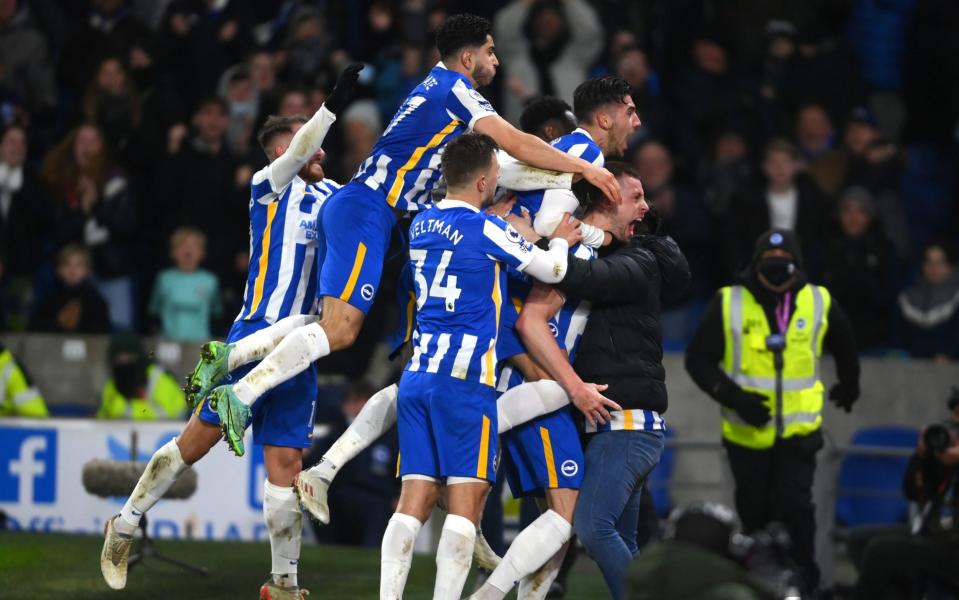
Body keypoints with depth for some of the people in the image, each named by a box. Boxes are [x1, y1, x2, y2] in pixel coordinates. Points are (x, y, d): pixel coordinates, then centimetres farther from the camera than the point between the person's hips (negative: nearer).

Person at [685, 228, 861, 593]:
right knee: (754, 511, 12)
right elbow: (699, 359, -3)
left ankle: (804, 583, -4)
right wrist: (732, 396, -17)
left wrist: (849, 386, 36)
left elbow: (844, 347, 21)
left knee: (796, 506, -12)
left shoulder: (819, 303, -1)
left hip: (798, 431, 0)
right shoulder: (729, 304, -7)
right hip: (747, 431, 0)